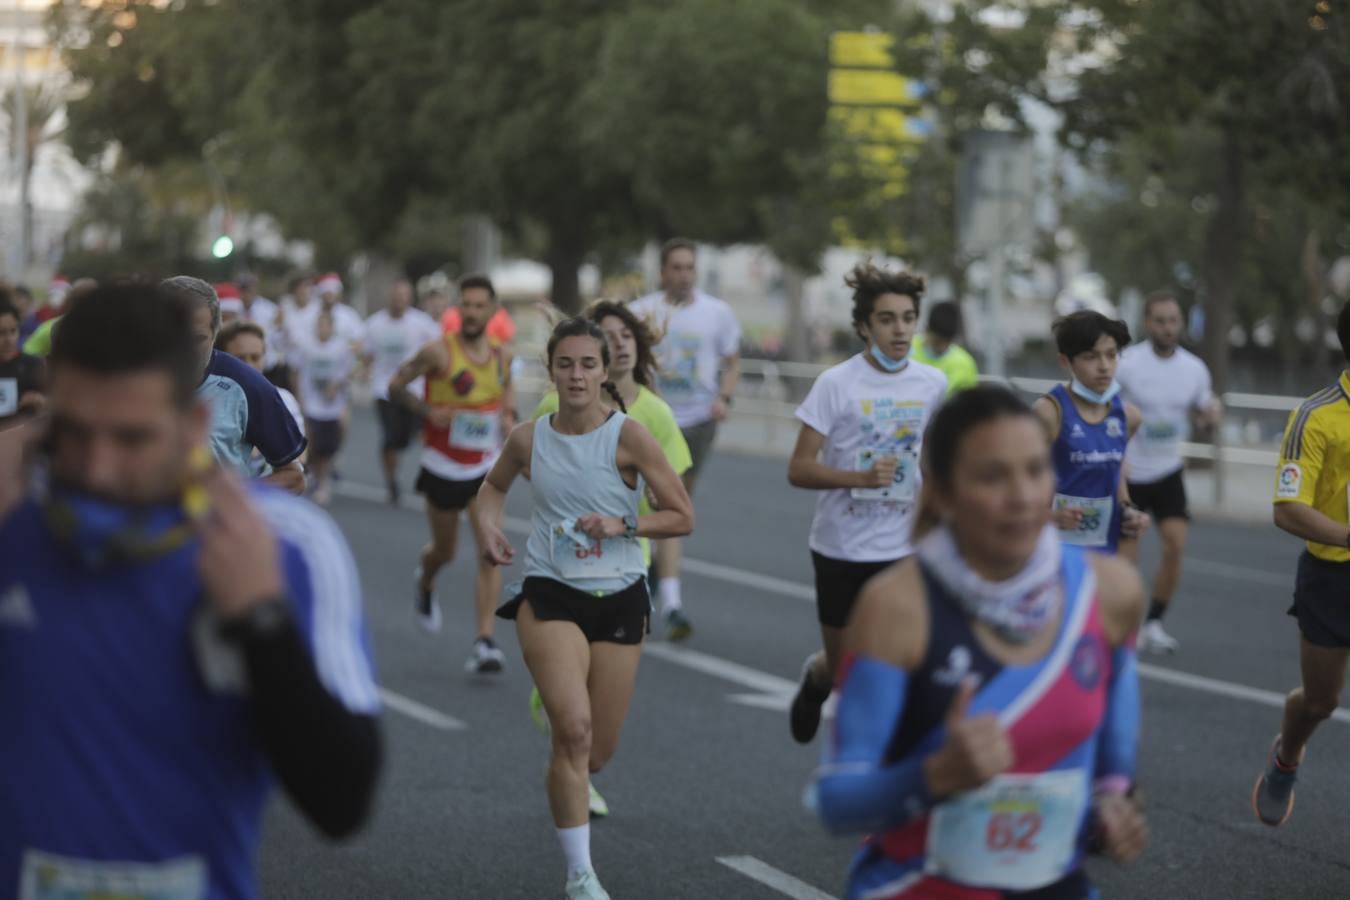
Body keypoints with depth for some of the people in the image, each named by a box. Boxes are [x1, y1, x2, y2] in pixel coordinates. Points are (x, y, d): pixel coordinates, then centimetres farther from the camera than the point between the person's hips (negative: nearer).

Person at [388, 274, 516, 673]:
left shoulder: (502, 356, -2)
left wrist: (509, 414, 0)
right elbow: (395, 387, -7)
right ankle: (425, 582, 51)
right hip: (442, 467, -2)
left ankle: (485, 641, -12)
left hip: (485, 469, 2)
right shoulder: (439, 352, -15)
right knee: (445, 551, 14)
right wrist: (429, 411, -21)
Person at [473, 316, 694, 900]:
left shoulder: (629, 436, -8)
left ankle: (566, 784, 49)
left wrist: (622, 525, -19)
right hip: (551, 595, -1)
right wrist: (487, 524, 1)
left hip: (619, 599, 1)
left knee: (598, 753, 8)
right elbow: (494, 486, 21)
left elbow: (682, 517, -5)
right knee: (574, 727, -21)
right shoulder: (528, 440, -1)